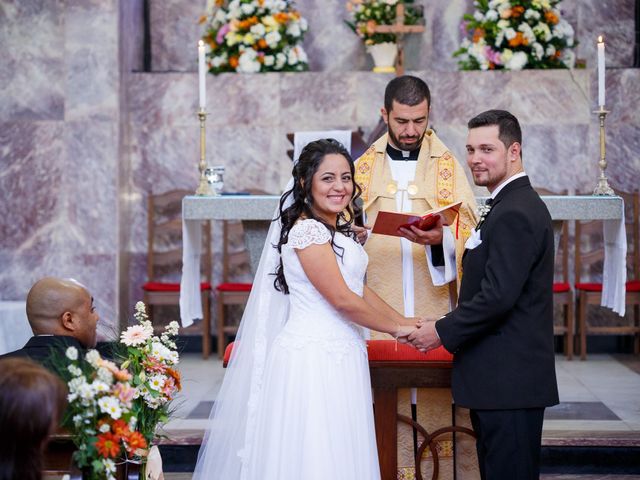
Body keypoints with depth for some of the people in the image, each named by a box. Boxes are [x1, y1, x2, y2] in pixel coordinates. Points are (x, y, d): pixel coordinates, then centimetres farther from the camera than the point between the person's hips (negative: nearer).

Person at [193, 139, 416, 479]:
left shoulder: (337, 230, 15)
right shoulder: (308, 230, -15)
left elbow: (359, 288, 18)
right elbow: (342, 299, -17)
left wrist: (405, 322, 8)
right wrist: (395, 329, -7)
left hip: (341, 355, 9)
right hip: (315, 358, -9)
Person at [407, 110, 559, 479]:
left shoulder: (514, 214, -17)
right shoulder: (519, 204, 17)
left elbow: (498, 296, -23)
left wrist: (443, 332, -14)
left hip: (508, 382, -11)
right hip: (511, 379, 11)